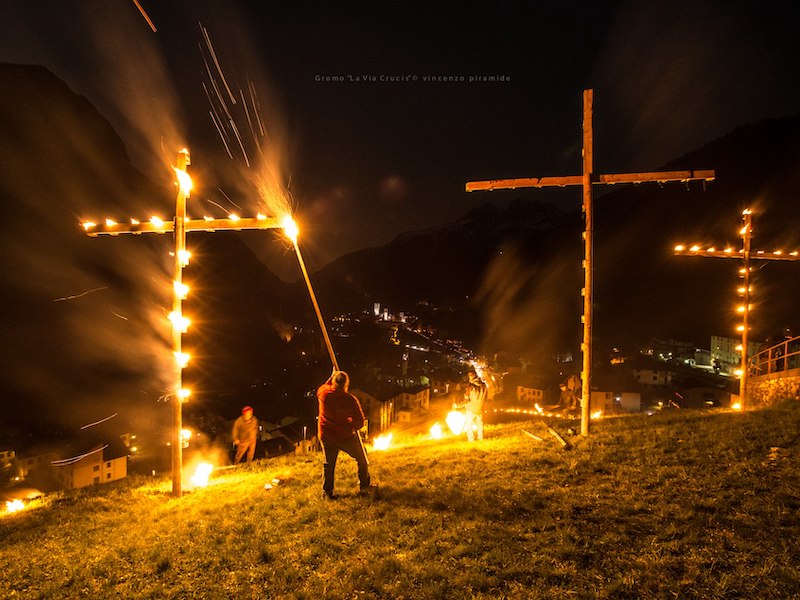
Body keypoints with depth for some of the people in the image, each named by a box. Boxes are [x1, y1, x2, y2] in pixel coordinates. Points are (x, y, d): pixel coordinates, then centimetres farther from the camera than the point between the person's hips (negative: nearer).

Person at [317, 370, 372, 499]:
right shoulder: (351, 400, -17)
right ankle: (364, 486, 25)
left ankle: (327, 492, 19)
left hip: (326, 436, 3)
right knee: (362, 459, 18)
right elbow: (360, 422, -10)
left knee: (328, 464, 16)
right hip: (346, 435, -2)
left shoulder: (323, 393, -12)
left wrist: (331, 377, 23)